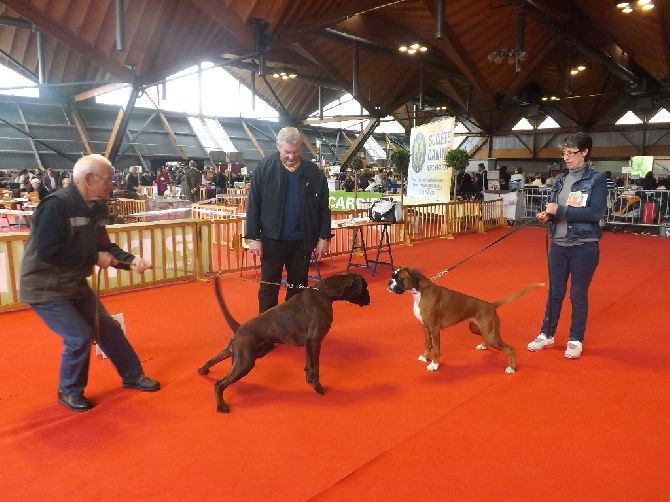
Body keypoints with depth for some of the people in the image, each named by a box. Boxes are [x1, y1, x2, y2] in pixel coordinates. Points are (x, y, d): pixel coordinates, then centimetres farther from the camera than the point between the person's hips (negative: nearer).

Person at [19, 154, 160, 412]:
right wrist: (94, 258, -26)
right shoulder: (56, 205, -26)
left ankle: (132, 376, 29)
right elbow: (50, 251, -33)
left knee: (108, 328, 12)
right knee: (80, 337, -11)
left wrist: (131, 261, -12)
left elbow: (103, 246, 6)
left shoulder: (95, 207, 2)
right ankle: (70, 392, 14)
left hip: (75, 284, 9)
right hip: (45, 289, -9)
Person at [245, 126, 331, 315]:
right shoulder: (264, 168, -5)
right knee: (268, 287, 7)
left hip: (302, 241, 2)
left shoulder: (313, 172, 0)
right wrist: (254, 237, -8)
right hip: (272, 240, -2)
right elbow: (253, 205, -4)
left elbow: (323, 207, 4)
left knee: (299, 287, 13)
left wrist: (324, 237, 0)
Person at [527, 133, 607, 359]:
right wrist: (546, 215, -13)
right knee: (555, 292, 14)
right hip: (558, 245, 5)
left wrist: (561, 210, -23)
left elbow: (597, 213, -18)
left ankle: (576, 340, 22)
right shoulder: (560, 179, 7)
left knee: (578, 294, 7)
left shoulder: (596, 179, -9)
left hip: (584, 247, -5)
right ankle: (546, 335, 26)